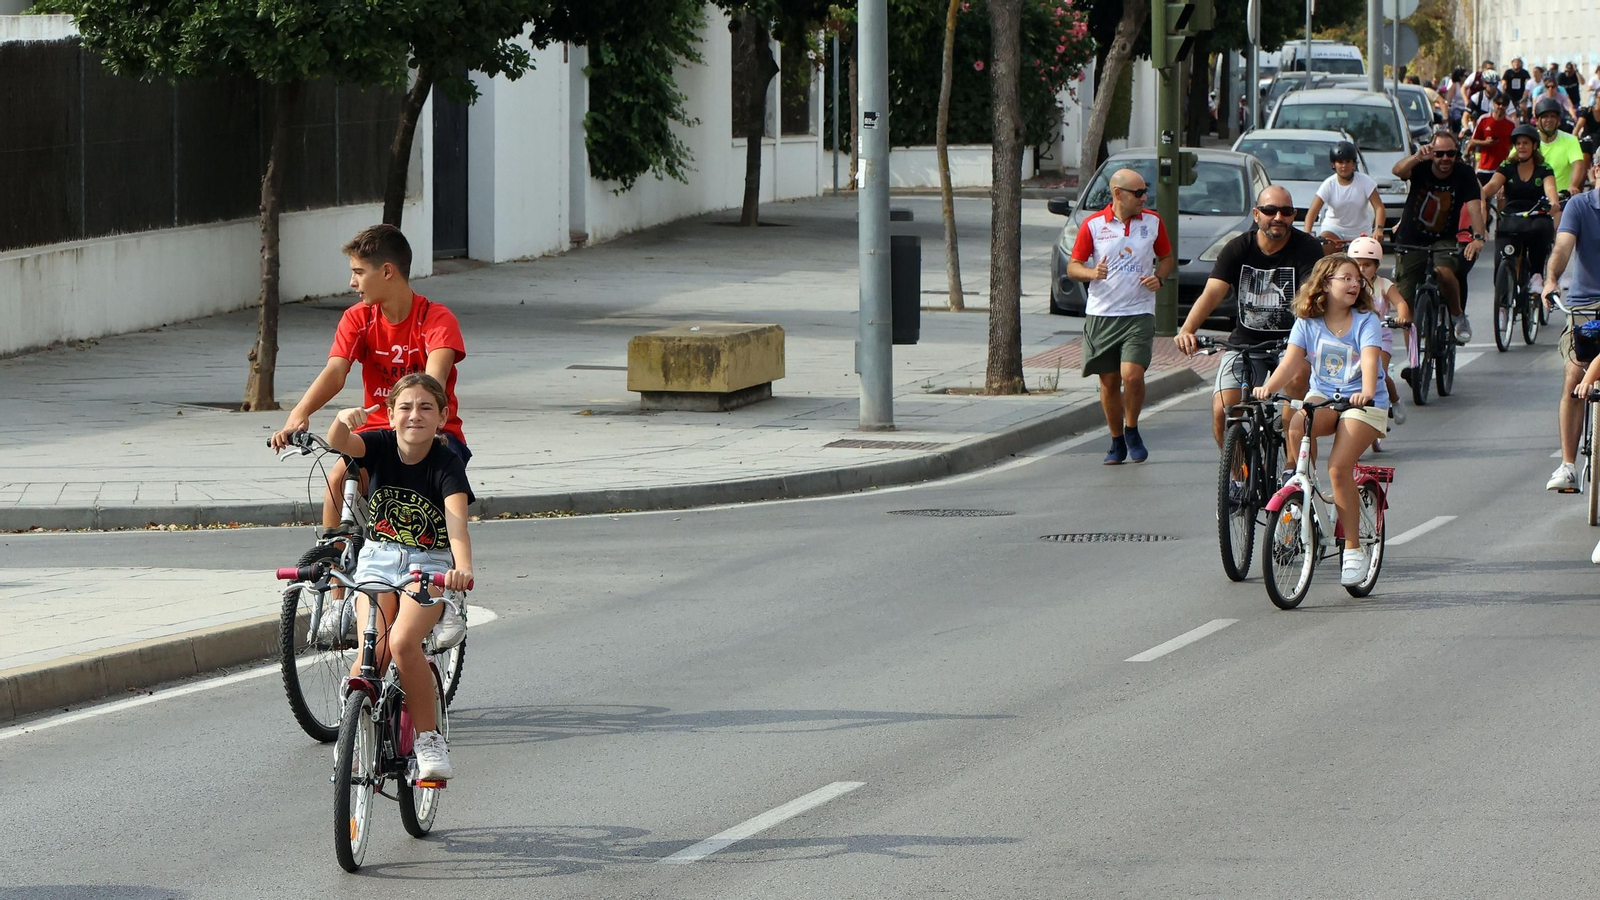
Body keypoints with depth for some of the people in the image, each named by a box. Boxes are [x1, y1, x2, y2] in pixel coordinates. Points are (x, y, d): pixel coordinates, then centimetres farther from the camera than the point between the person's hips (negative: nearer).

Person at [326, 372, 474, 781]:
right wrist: (343, 421, -54)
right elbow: (340, 443, -29)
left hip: (430, 563, -2)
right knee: (372, 652, -20)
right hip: (379, 558, 2)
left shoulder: (447, 463, -14)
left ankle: (429, 738, -12)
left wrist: (463, 566, -49)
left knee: (403, 641, -27)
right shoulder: (380, 445, -7)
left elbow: (457, 521, -30)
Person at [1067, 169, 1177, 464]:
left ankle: (1132, 431, 8)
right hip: (1100, 314, 1)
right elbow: (1073, 267, 3)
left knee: (1132, 375, -16)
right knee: (1109, 381, 5)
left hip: (1139, 313, -1)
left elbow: (1167, 257, 17)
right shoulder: (1093, 225, 0)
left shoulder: (1153, 222, 5)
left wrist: (1159, 278, -4)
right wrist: (1092, 273, -19)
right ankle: (1117, 442, 21)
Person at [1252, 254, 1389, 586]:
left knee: (1339, 467, -22)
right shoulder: (1308, 322, 0)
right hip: (1322, 396, 3)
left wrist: (1366, 392, -45)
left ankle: (1353, 549, -9)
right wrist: (1269, 387, -30)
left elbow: (1369, 360, -25)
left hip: (1364, 404, -3)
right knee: (1297, 427, -33)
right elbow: (1291, 360, -10)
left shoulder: (1366, 322, -8)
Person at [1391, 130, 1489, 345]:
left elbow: (1475, 206, -25)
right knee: (1406, 302, -1)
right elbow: (1398, 171, -34)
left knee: (1444, 272, -34)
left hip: (1443, 240, -1)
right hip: (1411, 240, 1)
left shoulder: (1463, 176, -12)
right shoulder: (1421, 168, -13)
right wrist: (1418, 157, -56)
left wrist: (1478, 237, -43)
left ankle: (1459, 316, -6)